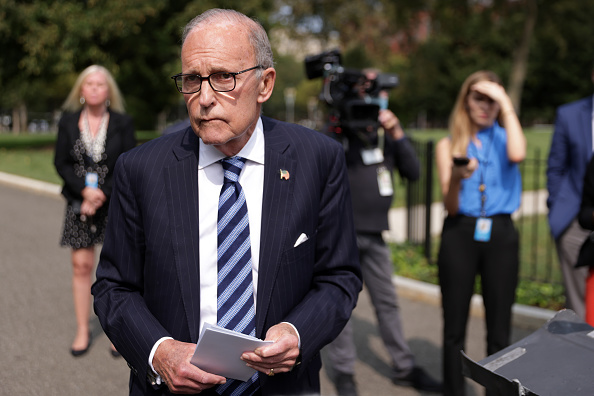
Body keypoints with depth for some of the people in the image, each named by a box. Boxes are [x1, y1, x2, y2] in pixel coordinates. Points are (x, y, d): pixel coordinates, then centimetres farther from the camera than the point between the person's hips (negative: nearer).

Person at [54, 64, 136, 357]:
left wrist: (102, 194, -13)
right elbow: (61, 163, 2)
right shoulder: (68, 122, 5)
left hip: (115, 202, -1)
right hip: (80, 202, 2)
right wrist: (84, 190, -12)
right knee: (81, 265, 2)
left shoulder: (122, 123, 0)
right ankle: (83, 330, 15)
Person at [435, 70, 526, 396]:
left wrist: (507, 105, -9)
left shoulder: (504, 138, 9)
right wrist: (457, 177, -22)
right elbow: (450, 205, -1)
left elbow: (517, 154, -18)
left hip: (500, 235, 0)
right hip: (460, 235, 0)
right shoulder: (448, 145, 7)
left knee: (499, 329, 4)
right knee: (454, 327, 5)